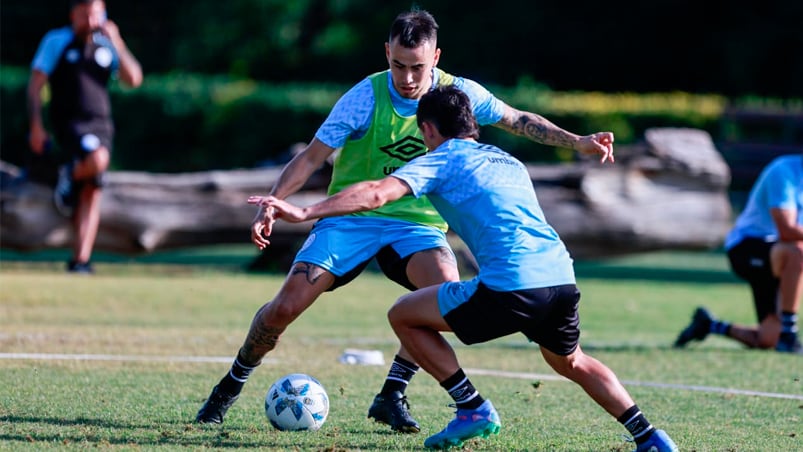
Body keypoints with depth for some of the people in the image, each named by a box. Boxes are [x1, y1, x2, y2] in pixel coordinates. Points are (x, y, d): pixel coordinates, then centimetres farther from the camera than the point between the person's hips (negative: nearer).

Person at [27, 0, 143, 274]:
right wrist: (36, 126, -9)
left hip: (101, 125, 4)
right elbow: (35, 85, -1)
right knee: (97, 159, -34)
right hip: (69, 123, -4)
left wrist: (117, 43, -8)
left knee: (92, 194, -3)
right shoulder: (56, 42, 0)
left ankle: (80, 259, 1)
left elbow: (133, 79, 1)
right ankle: (69, 176, -1)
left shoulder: (107, 45, 11)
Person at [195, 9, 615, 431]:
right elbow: (312, 157, -13)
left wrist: (578, 142, 1)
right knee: (285, 306, -14)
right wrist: (271, 204, -25)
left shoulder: (458, 93, -8)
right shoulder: (366, 97, -16)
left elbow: (518, 120, 9)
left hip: (417, 221, 2)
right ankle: (230, 386, 13)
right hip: (350, 217, -1)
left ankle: (391, 396, -14)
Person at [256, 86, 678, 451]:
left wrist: (304, 212, -10)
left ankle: (474, 409, 7)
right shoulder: (509, 161, 28)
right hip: (561, 276, 7)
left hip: (511, 285, -7)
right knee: (571, 363, 34)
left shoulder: (441, 160, 8)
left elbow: (377, 194, -7)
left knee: (403, 316, 10)